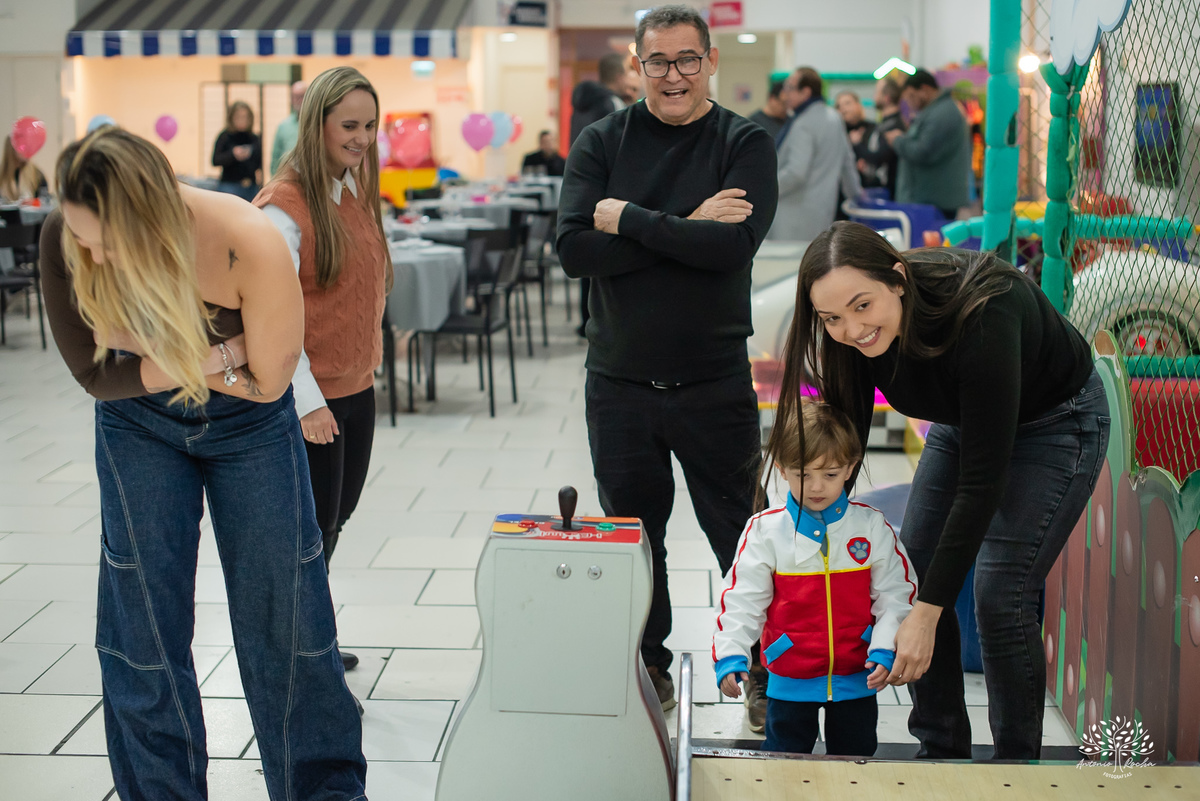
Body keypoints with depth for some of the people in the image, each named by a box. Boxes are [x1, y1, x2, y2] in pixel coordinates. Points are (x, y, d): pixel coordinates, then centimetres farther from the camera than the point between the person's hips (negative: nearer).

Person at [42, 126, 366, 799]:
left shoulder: (251, 247, -33)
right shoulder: (65, 240, -24)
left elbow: (267, 383, -20)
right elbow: (95, 374, -13)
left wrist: (159, 355, -18)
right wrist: (208, 358, -22)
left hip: (251, 429, -2)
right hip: (139, 427, 2)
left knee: (282, 612, 3)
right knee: (144, 622, 2)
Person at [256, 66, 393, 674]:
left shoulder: (355, 191, 8)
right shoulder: (285, 203, -18)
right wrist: (306, 400, -21)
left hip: (356, 389, 8)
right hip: (309, 397, -8)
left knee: (334, 521, 16)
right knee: (313, 529, 0)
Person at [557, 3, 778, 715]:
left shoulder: (745, 144, -3)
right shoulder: (603, 143, 2)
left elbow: (736, 245, -21)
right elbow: (575, 250, -12)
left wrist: (627, 218, -16)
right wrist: (686, 229, -17)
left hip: (714, 381, -2)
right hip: (620, 381, 2)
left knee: (742, 537, 5)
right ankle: (649, 674, 30)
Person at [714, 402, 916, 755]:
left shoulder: (872, 527, -5)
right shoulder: (765, 530, -8)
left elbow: (895, 594, -1)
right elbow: (741, 601, -7)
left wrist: (885, 650, -13)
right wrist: (730, 656, -18)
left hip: (856, 678, 1)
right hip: (790, 682, -1)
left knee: (856, 759, 15)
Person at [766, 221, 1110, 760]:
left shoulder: (981, 317, -41)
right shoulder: (856, 333, -23)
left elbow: (982, 481, -37)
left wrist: (926, 615, -36)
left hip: (1054, 423, -6)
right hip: (963, 420, 7)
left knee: (1000, 595, -14)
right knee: (914, 574, 2)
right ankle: (941, 750, 18)